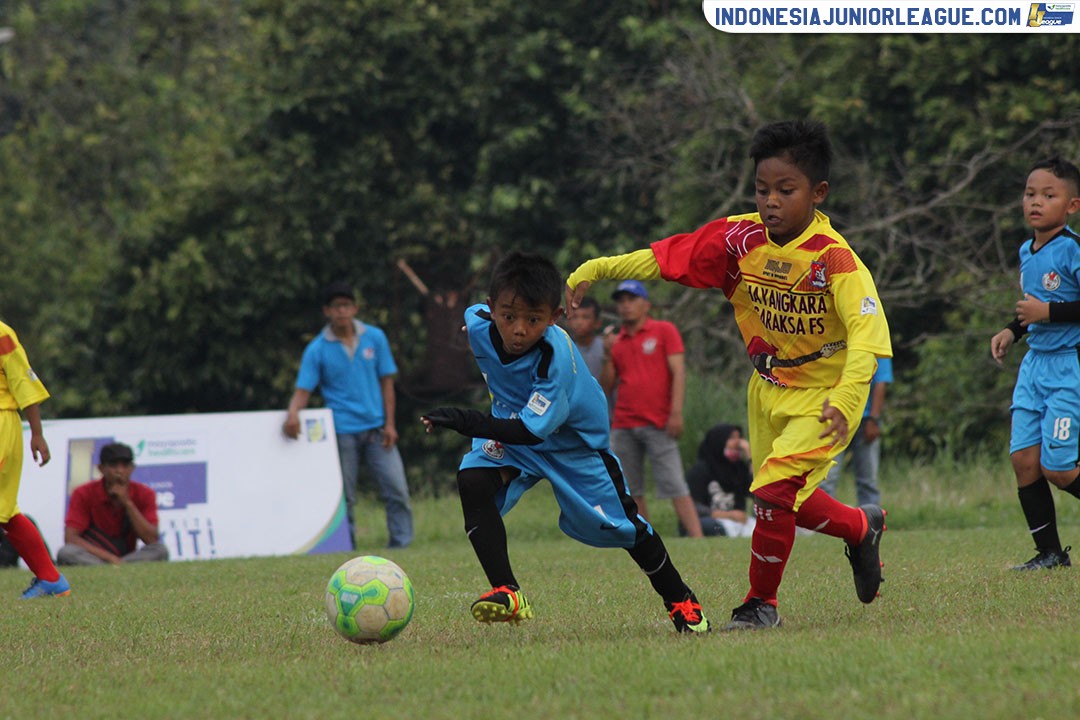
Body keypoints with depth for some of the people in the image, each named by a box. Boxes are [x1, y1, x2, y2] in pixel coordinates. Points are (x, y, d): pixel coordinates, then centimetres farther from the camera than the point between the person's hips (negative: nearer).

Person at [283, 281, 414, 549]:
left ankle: (402, 545, 0)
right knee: (344, 497, 0)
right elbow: (303, 390, -3)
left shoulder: (375, 338, 5)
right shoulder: (317, 349, 0)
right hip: (342, 433, -2)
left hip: (376, 427, 2)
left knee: (397, 491, -6)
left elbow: (386, 382, 8)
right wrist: (293, 413, -25)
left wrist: (389, 424, 0)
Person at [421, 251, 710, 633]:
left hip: (574, 440, -4)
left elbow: (530, 431, -44)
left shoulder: (556, 359, -40)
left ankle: (679, 600, 28)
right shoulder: (478, 324, -24)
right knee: (472, 479, -24)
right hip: (511, 423, 5)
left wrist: (468, 423, -54)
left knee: (618, 523, 3)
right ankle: (507, 594, -23)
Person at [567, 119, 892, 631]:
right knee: (784, 502, 16)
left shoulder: (834, 258, -26)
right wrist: (597, 269, -18)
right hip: (768, 389, 6)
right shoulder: (740, 238, -10)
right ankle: (861, 527, 45)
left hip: (823, 393, -6)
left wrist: (846, 396, -49)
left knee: (774, 490, -19)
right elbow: (665, 257, -7)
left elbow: (867, 330, -36)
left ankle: (761, 603, 1)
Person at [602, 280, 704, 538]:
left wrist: (676, 413, -14)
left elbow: (678, 372, -4)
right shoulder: (616, 342, 16)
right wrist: (608, 357, 0)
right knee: (630, 491, 3)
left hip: (657, 426, -5)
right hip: (623, 427, 5)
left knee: (674, 485, -13)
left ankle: (697, 538, -17)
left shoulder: (664, 331, 4)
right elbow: (606, 388, 14)